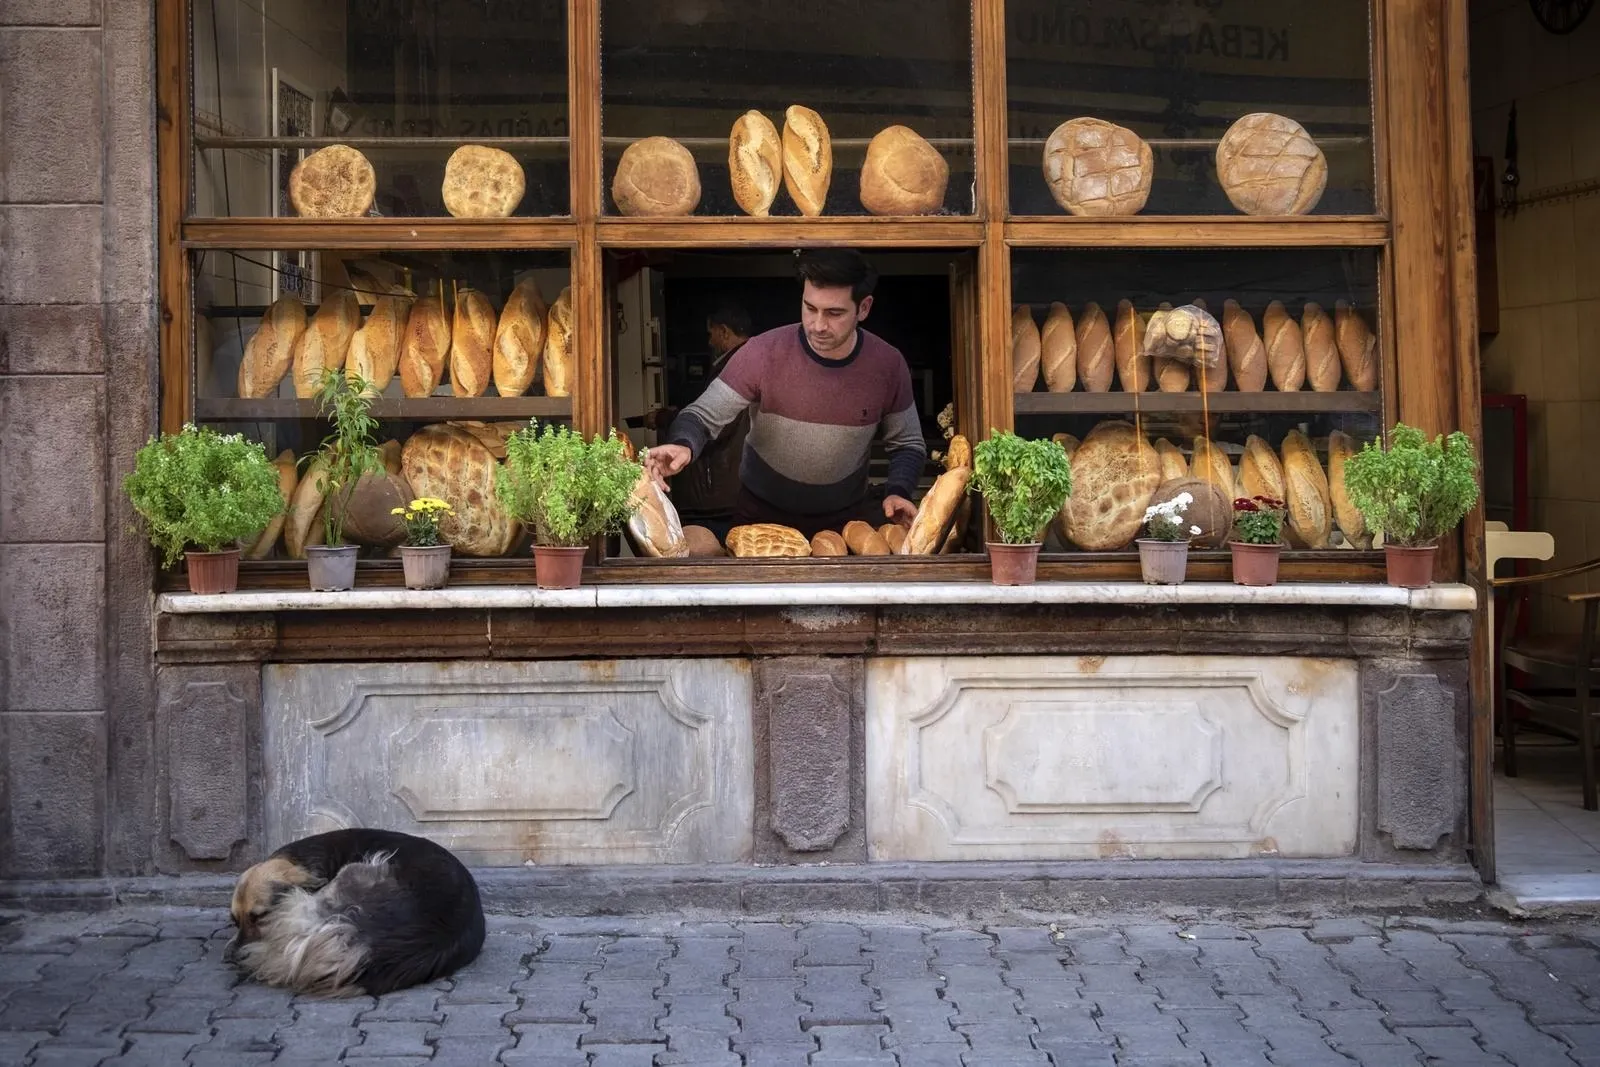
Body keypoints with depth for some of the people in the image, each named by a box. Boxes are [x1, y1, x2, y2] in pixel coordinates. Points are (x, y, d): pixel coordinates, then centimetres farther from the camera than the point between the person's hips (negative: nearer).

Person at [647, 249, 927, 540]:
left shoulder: (888, 364, -12)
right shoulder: (762, 353, -21)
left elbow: (908, 444, 3)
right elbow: (704, 416, -16)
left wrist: (898, 491, -16)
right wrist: (683, 445, -39)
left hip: (847, 516, 2)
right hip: (762, 514, -2)